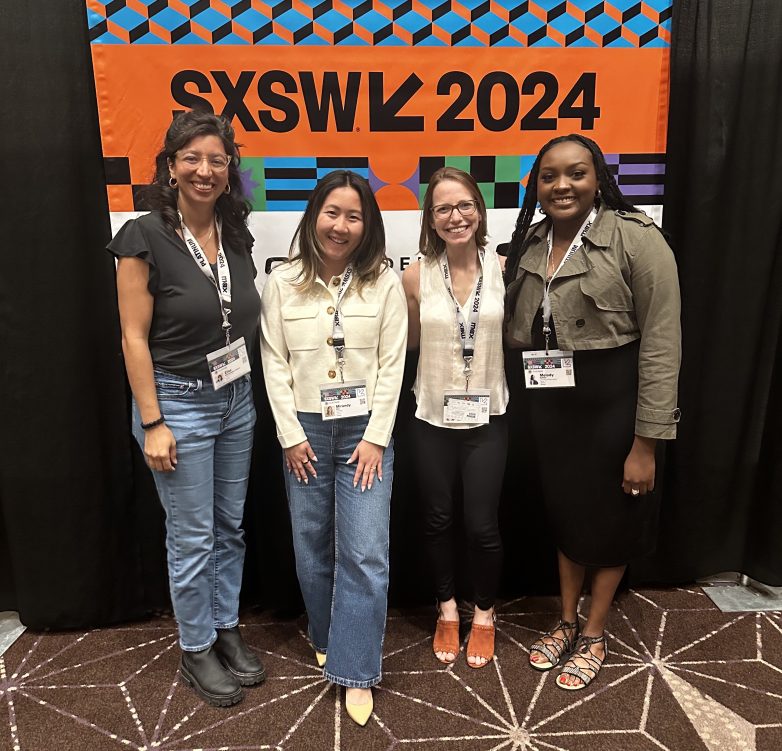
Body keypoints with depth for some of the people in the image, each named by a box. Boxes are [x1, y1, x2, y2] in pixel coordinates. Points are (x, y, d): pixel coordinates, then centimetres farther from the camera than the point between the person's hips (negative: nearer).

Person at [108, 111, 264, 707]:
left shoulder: (236, 234, 3)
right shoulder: (145, 238, -13)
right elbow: (134, 337, -12)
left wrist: (250, 389, 8)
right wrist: (152, 423, -14)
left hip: (237, 398, 6)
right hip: (177, 401, -5)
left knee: (231, 527, 16)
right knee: (192, 537, 7)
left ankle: (227, 630, 37)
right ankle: (196, 651, 29)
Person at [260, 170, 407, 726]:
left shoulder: (385, 282, -4)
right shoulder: (283, 282, -1)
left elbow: (392, 365, -5)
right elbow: (274, 363, -1)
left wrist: (375, 437, -9)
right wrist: (291, 435, -5)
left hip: (366, 430, -1)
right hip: (305, 430, 2)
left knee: (365, 553, -3)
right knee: (312, 549, 13)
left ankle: (355, 672, 12)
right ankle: (328, 639, 37)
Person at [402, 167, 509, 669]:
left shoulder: (503, 269, -7)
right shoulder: (416, 276, -7)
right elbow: (410, 343, 6)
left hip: (487, 418, 0)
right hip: (433, 419, 1)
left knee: (482, 525, 6)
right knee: (438, 520, 15)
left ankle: (484, 614, 35)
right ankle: (448, 609, 40)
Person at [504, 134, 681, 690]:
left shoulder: (636, 238, -15)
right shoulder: (528, 245, 2)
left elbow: (662, 344, -16)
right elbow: (517, 333, 8)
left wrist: (646, 442, -17)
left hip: (613, 400, -5)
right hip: (550, 402, 5)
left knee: (610, 517, 13)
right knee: (565, 511, 19)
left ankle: (594, 635, 36)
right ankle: (567, 621, 41)